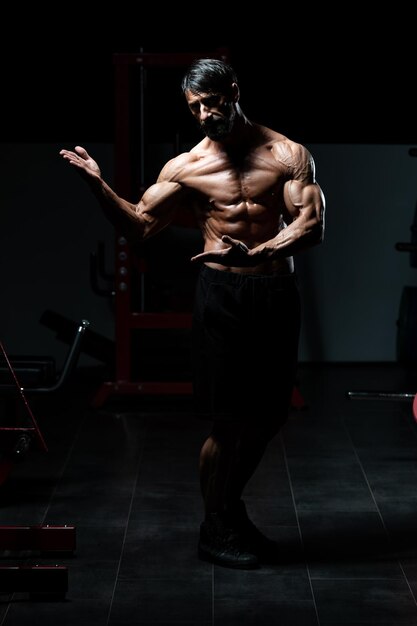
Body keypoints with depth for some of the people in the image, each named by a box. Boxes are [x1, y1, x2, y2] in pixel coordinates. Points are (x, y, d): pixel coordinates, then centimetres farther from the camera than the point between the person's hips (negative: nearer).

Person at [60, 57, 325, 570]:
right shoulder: (186, 167, 2)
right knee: (227, 420, -3)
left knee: (269, 415, 11)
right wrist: (98, 185, -13)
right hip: (222, 294, -2)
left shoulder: (287, 154, 1)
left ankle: (232, 507, 34)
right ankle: (215, 530, 17)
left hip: (277, 295, 2)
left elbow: (312, 224, -9)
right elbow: (139, 225, 2)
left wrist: (256, 253, -25)